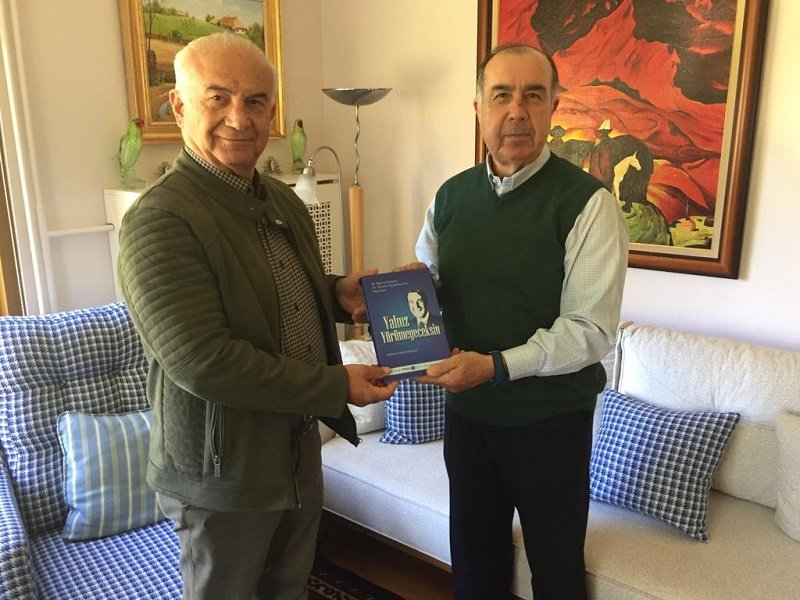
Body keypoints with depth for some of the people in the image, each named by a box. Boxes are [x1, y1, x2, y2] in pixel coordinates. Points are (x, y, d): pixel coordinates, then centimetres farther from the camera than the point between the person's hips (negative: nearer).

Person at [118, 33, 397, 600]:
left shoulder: (285, 201, 3)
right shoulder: (159, 219, -22)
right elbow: (200, 361, -28)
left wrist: (339, 293, -5)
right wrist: (338, 386, -23)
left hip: (299, 446, 7)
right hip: (223, 468, -7)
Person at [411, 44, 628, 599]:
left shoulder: (586, 202, -14)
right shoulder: (451, 196, 3)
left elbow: (592, 327, -18)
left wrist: (498, 366, -27)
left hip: (550, 421, -4)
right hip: (466, 410, 5)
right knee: (472, 554, 22)